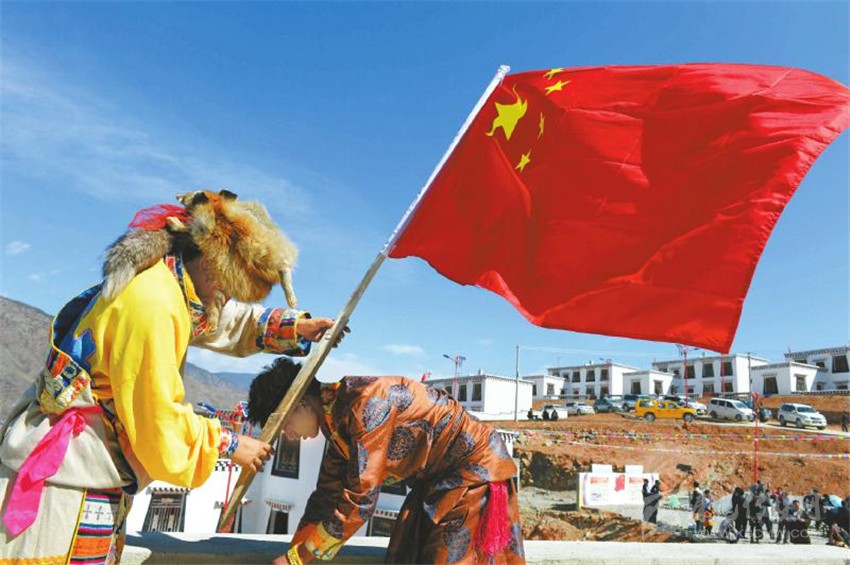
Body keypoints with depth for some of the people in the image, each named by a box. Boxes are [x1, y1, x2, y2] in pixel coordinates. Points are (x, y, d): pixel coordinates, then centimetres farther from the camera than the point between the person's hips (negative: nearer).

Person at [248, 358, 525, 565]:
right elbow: (328, 495, 8)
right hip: (435, 478, 9)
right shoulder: (337, 418, 0)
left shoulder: (365, 403, -28)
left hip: (476, 466, -9)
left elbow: (360, 499, -28)